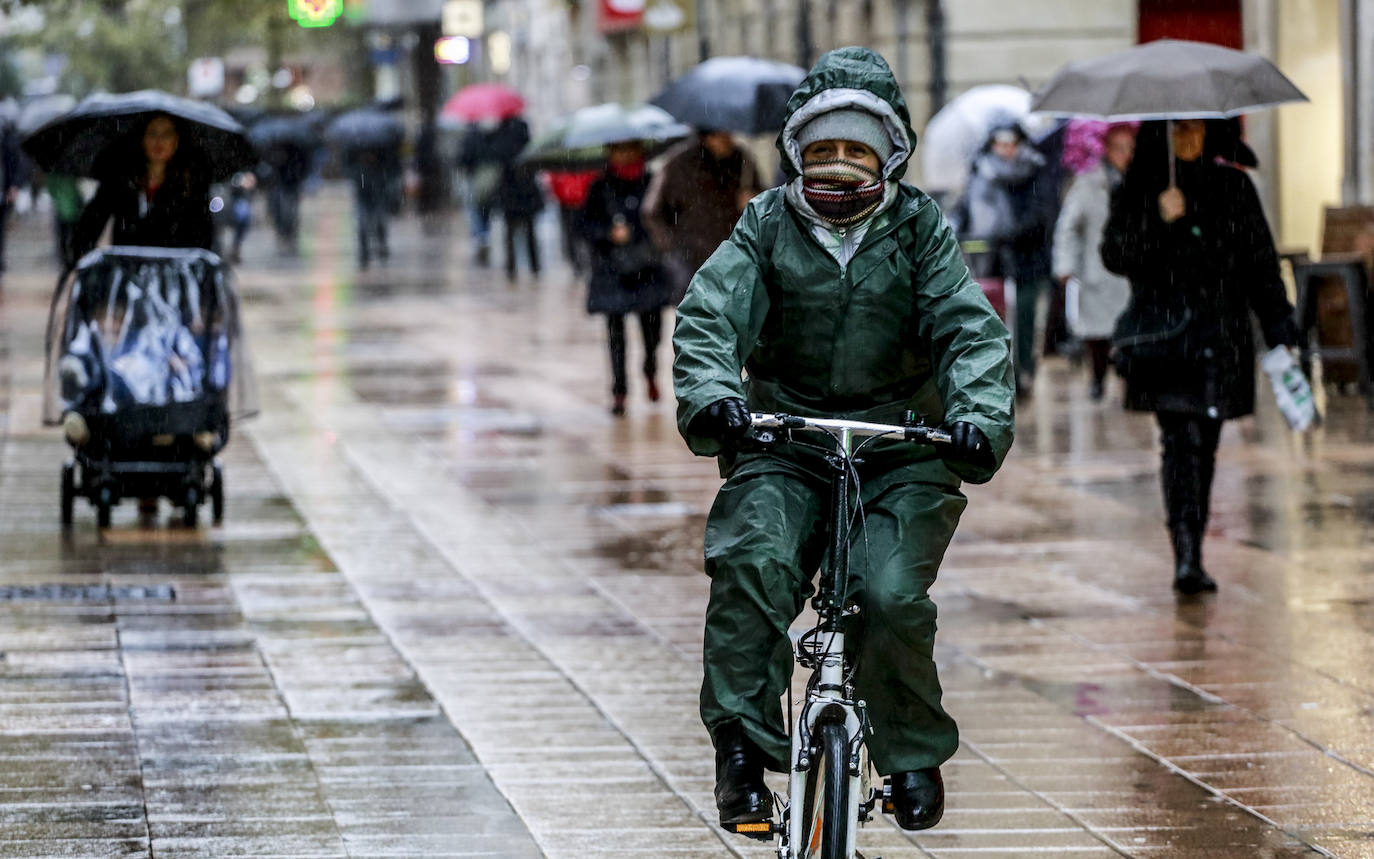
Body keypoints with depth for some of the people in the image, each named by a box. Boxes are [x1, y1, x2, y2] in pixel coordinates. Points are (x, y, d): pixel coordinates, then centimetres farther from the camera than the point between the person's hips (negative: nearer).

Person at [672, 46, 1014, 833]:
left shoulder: (920, 230, 5)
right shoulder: (767, 226, 6)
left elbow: (971, 328, -7)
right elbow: (712, 313, -7)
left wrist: (979, 413, -27)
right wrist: (711, 392, -29)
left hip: (901, 450, -1)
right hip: (784, 443, 1)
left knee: (893, 598, -20)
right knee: (752, 565, -27)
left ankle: (914, 753, 3)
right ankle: (743, 749, -19)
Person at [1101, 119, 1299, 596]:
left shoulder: (1233, 187, 9)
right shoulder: (1137, 190, 3)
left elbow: (1261, 261, 10)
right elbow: (1114, 254, -7)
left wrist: (1279, 332, 5)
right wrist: (1159, 222, -21)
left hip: (1220, 337, 3)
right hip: (1164, 336, -3)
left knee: (1204, 444, 7)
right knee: (1181, 438, -15)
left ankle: (1191, 555, 20)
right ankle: (1187, 555, -20)